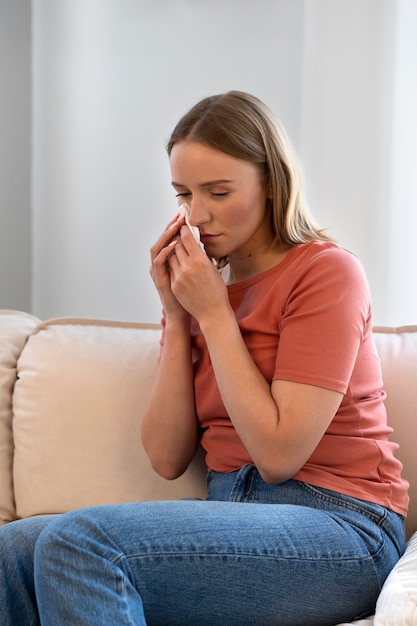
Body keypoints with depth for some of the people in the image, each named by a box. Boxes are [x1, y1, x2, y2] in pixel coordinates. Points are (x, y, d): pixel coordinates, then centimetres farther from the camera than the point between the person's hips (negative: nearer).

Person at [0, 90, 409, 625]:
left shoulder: (327, 271, -7)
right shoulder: (201, 284, 11)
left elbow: (279, 454, -15)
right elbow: (167, 458, 5)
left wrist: (214, 314, -12)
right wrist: (176, 317, -2)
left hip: (337, 527, -6)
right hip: (232, 511, 6)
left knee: (80, 542, -26)